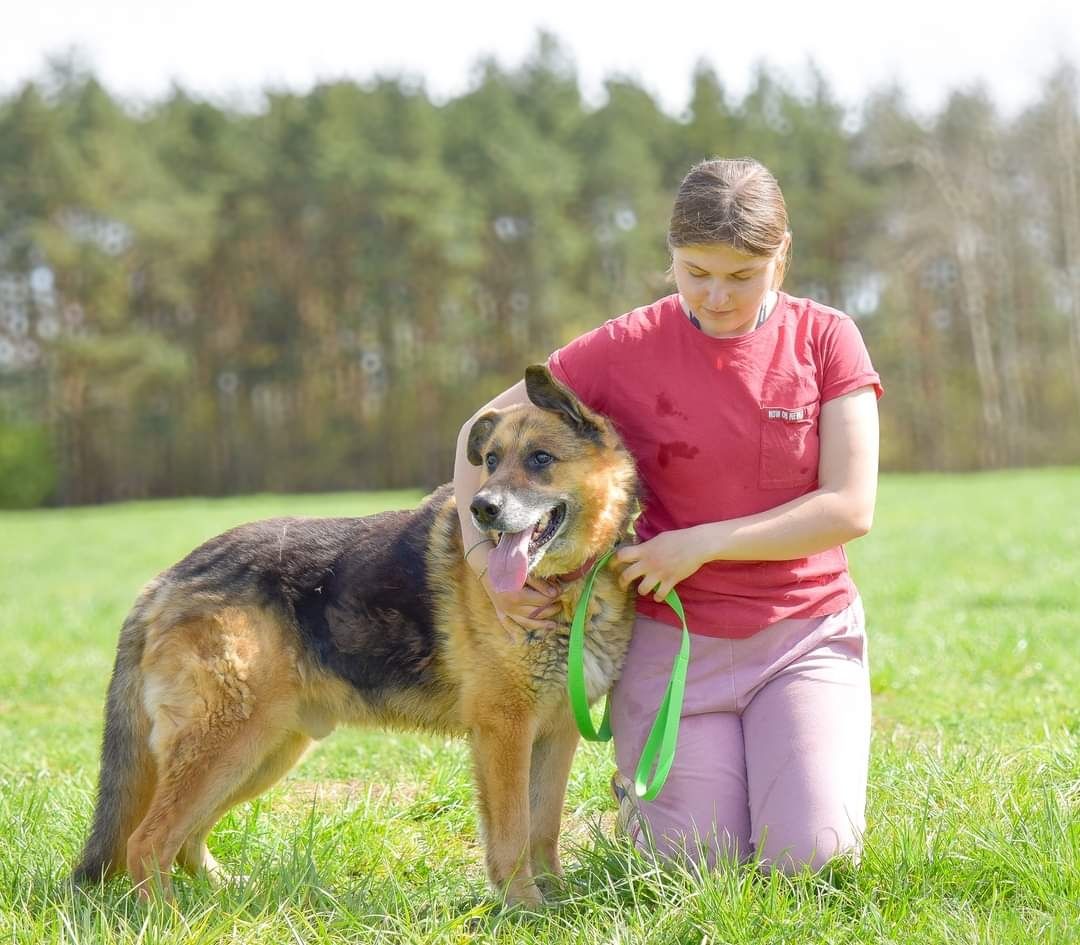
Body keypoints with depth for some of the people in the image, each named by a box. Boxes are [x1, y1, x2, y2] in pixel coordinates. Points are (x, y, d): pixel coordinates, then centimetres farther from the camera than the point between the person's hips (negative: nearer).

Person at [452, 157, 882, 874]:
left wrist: (702, 543, -18)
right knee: (698, 871, -3)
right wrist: (483, 556, -13)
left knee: (810, 858, -12)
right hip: (671, 635, 0)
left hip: (805, 631, 0)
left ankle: (766, 760, 21)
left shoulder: (826, 338, -6)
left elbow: (851, 507, -12)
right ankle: (638, 785, 31)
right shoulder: (629, 348, -7)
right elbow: (482, 431, 0)